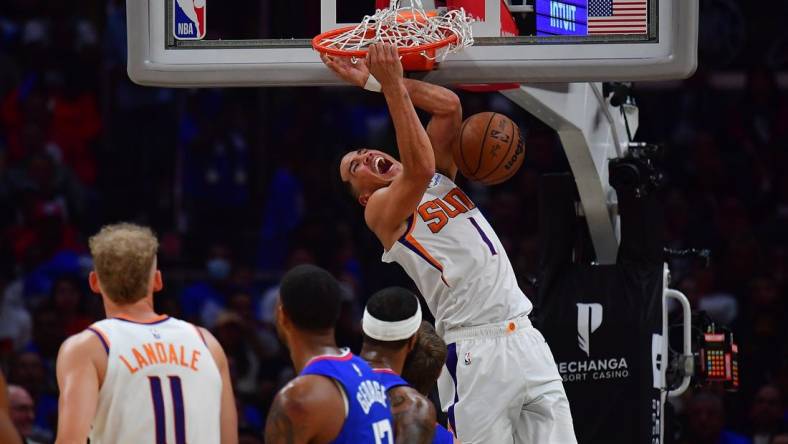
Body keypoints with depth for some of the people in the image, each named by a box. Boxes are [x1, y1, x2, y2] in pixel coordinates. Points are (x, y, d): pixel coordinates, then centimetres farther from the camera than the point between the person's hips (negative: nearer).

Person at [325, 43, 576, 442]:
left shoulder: (440, 176, 20)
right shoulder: (382, 208, 0)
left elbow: (449, 105, 9)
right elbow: (418, 169, -20)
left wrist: (378, 81, 6)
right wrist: (390, 84, -17)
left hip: (524, 339, 6)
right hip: (475, 354, -6)